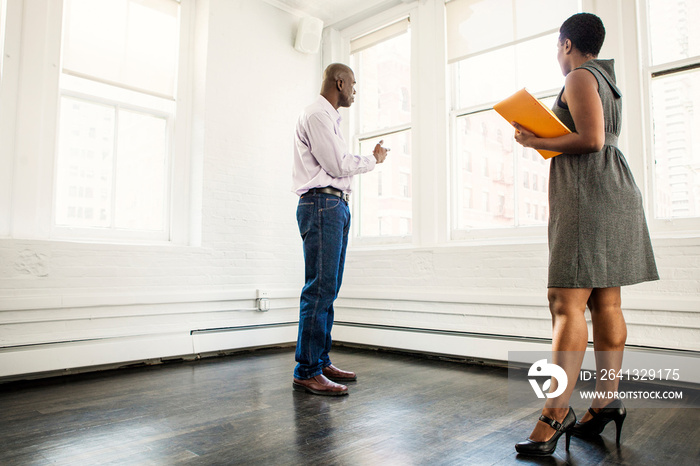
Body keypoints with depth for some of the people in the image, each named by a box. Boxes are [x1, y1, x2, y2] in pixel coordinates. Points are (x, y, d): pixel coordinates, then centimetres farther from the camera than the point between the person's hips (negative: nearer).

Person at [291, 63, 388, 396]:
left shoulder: (329, 117, 27)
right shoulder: (316, 114, -5)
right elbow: (337, 166, -12)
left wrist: (370, 158, 17)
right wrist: (373, 161, 2)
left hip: (336, 206, 10)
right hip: (322, 203, -10)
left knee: (328, 289, 8)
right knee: (320, 288, -13)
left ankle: (321, 362, 14)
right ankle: (306, 371, -8)